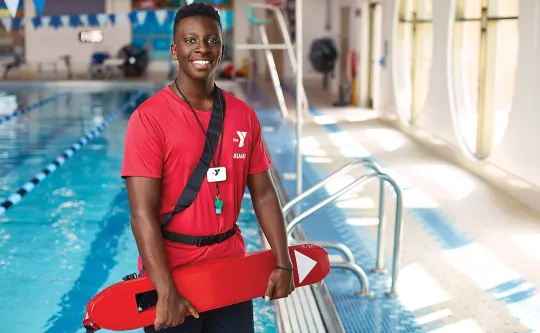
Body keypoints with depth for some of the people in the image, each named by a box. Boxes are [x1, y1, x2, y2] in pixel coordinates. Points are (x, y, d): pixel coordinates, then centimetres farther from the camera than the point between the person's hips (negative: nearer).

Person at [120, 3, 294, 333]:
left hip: (232, 270, 5)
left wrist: (283, 263, 1)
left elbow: (264, 194, 8)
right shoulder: (150, 118, -14)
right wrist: (166, 292, -24)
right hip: (172, 271, -4)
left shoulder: (244, 116, 3)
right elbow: (143, 214, -19)